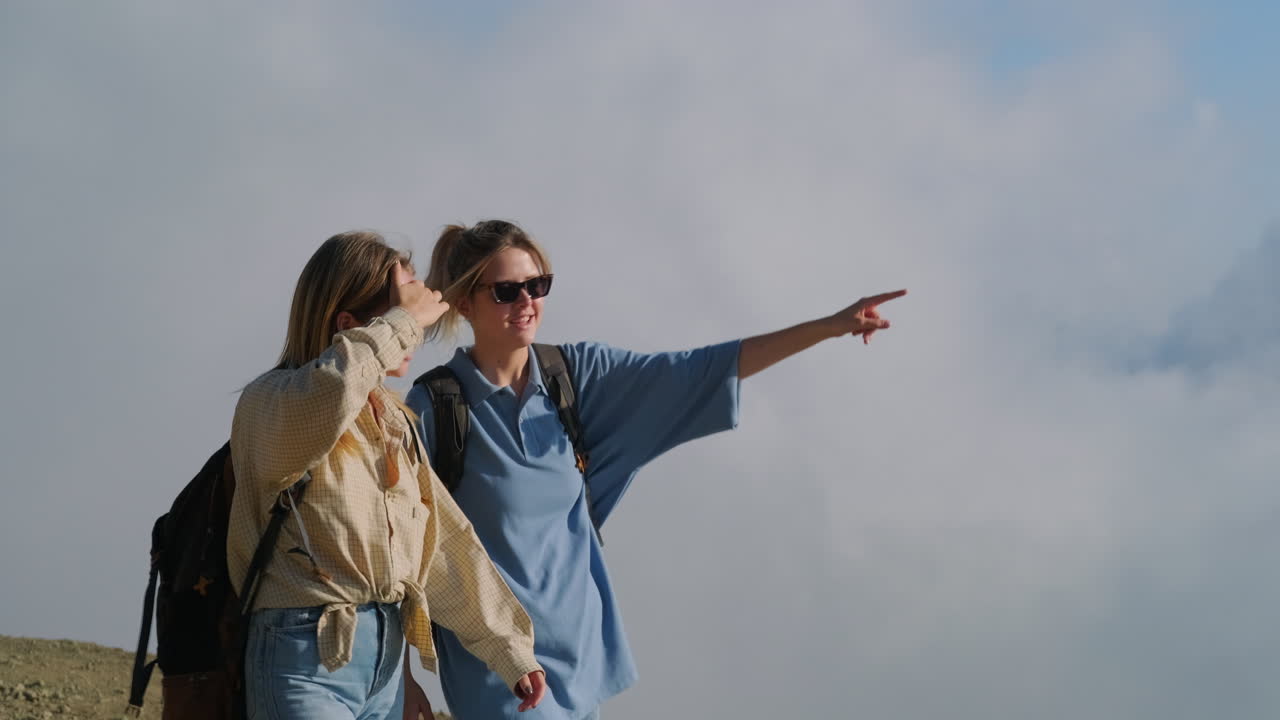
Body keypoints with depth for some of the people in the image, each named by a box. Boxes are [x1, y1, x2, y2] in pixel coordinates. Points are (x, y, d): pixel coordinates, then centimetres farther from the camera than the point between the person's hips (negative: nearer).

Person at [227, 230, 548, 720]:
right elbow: (321, 402, -33)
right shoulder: (270, 402, -7)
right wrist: (402, 324, -19)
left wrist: (510, 647, 12)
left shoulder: (394, 420, 16)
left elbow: (447, 542, 16)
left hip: (388, 657, 8)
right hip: (306, 660, -8)